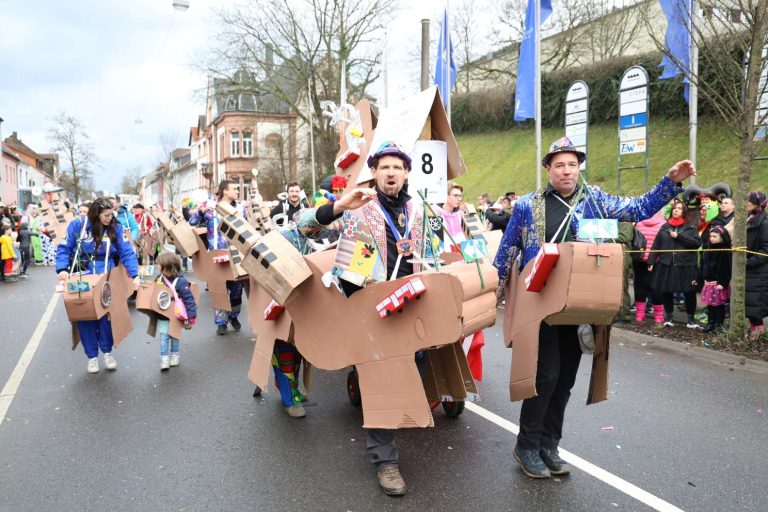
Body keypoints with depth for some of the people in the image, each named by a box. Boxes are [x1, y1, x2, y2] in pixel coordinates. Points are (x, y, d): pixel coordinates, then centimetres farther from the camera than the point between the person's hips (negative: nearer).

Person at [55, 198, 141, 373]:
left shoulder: (115, 227, -3)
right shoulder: (78, 225, -6)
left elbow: (127, 252, -6)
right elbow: (64, 249, -1)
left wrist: (135, 275, -16)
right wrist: (62, 269, -17)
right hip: (82, 279, 0)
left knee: (106, 313, -3)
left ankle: (107, 352, 16)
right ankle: (92, 356, 16)